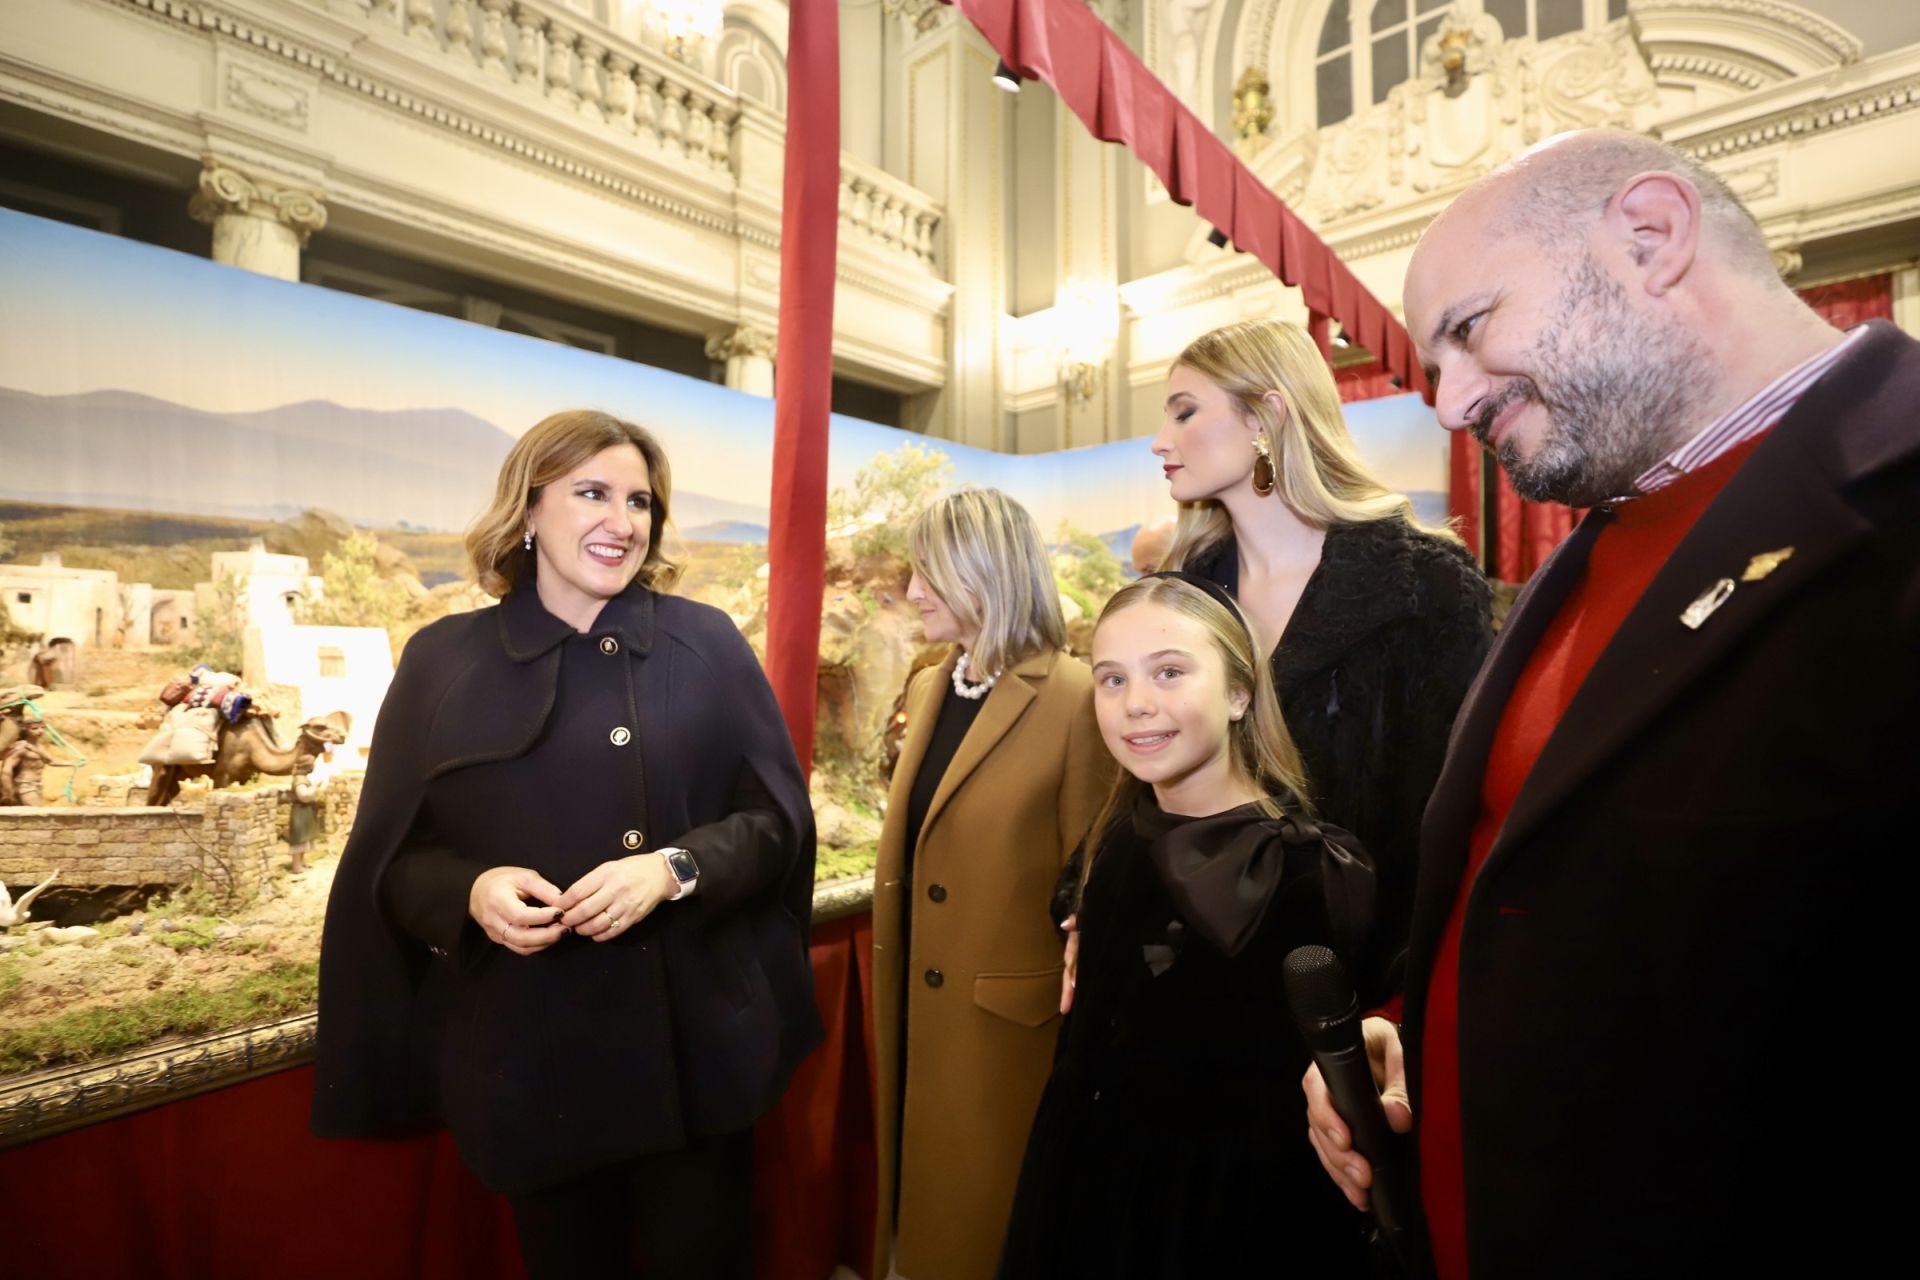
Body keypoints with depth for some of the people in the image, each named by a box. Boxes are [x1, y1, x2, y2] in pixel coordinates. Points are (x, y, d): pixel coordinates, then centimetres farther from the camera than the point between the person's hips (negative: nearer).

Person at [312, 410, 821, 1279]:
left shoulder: (708, 645, -3)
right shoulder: (443, 662, -1)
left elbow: (779, 819, -3)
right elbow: (390, 861, 3)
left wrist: (675, 869, -20)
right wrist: (471, 891, -18)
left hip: (695, 1040, 0)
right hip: (528, 1054, 1)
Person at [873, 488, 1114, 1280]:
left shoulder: (1074, 698, -19)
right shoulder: (927, 689, 5)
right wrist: (894, 998, 17)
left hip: (1011, 1019, -7)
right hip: (919, 1010, 7)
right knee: (929, 1211, 24)